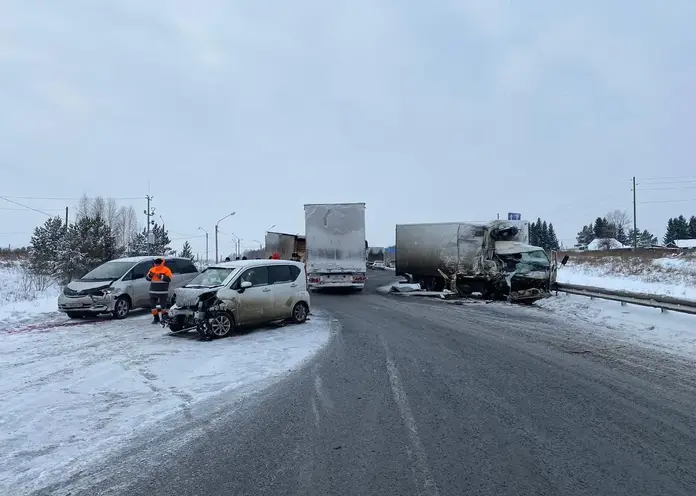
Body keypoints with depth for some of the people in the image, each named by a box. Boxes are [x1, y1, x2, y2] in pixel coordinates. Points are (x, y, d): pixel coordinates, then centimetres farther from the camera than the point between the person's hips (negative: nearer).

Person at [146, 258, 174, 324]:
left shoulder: (166, 270, -4)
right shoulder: (152, 269, 12)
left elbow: (169, 279, -13)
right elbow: (147, 278, 14)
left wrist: (161, 277, -23)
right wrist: (150, 275, -7)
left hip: (163, 292, -5)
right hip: (153, 291, 5)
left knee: (163, 305, -1)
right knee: (153, 305, 6)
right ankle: (156, 318, 17)